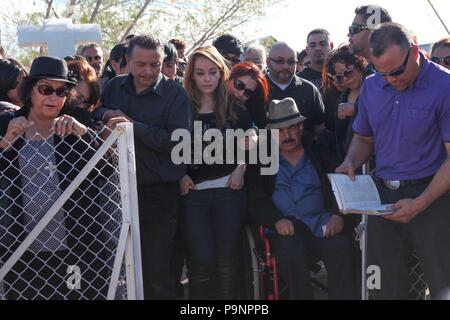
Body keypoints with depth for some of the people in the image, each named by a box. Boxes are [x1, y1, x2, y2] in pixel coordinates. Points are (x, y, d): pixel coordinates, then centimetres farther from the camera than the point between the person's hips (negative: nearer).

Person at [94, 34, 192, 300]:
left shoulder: (174, 94, -5)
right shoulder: (114, 87, 10)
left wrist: (134, 126, -20)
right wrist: (106, 114, -4)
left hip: (159, 195, -4)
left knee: (157, 271, -1)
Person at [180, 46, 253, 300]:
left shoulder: (235, 110, 9)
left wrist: (240, 169, 0)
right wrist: (180, 176, -6)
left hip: (229, 190, 1)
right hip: (194, 193, -1)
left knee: (227, 259, 0)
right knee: (202, 261, -7)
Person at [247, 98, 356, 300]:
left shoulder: (320, 153, 17)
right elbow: (256, 200, 5)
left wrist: (338, 214, -12)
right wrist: (277, 220, -15)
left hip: (322, 223, 1)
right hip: (285, 228, -1)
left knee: (342, 247, -30)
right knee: (291, 251, -34)